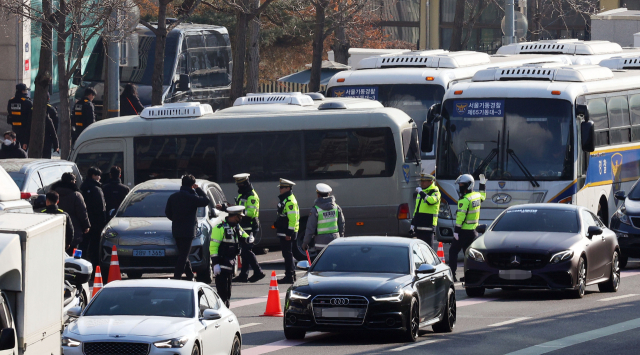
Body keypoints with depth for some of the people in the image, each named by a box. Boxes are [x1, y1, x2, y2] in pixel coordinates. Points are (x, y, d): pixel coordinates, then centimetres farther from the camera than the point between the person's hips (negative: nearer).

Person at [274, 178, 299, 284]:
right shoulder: (285, 200, 17)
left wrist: (289, 233, -24)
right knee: (287, 254, 16)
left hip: (287, 233, -11)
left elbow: (292, 218, -23)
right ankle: (291, 275, 23)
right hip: (284, 232, 11)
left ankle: (289, 276, -7)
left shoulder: (290, 202, -17)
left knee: (287, 254, -8)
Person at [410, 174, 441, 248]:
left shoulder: (435, 193, -6)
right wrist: (412, 224, 23)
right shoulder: (419, 193, 19)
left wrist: (421, 192, -21)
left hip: (428, 225, -8)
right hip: (418, 226, 8)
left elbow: (431, 201, -31)